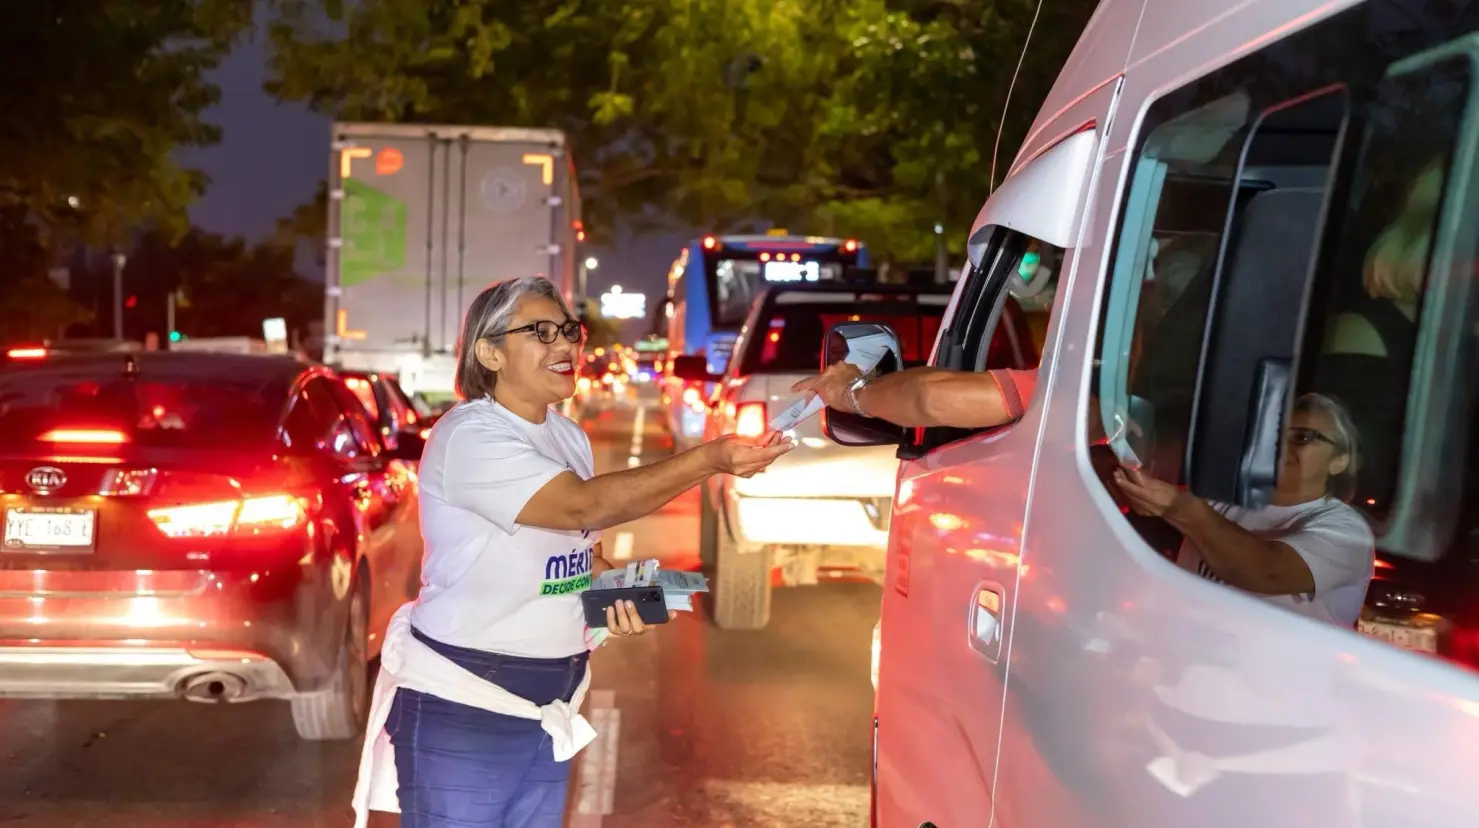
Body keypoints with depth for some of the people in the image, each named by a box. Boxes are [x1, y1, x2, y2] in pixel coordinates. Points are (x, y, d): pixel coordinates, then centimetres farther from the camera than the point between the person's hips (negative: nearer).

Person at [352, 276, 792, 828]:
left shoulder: (568, 436, 9)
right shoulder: (469, 437, -18)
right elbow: (586, 505, -29)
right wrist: (710, 460, -33)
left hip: (548, 705, 8)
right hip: (461, 709, -8)